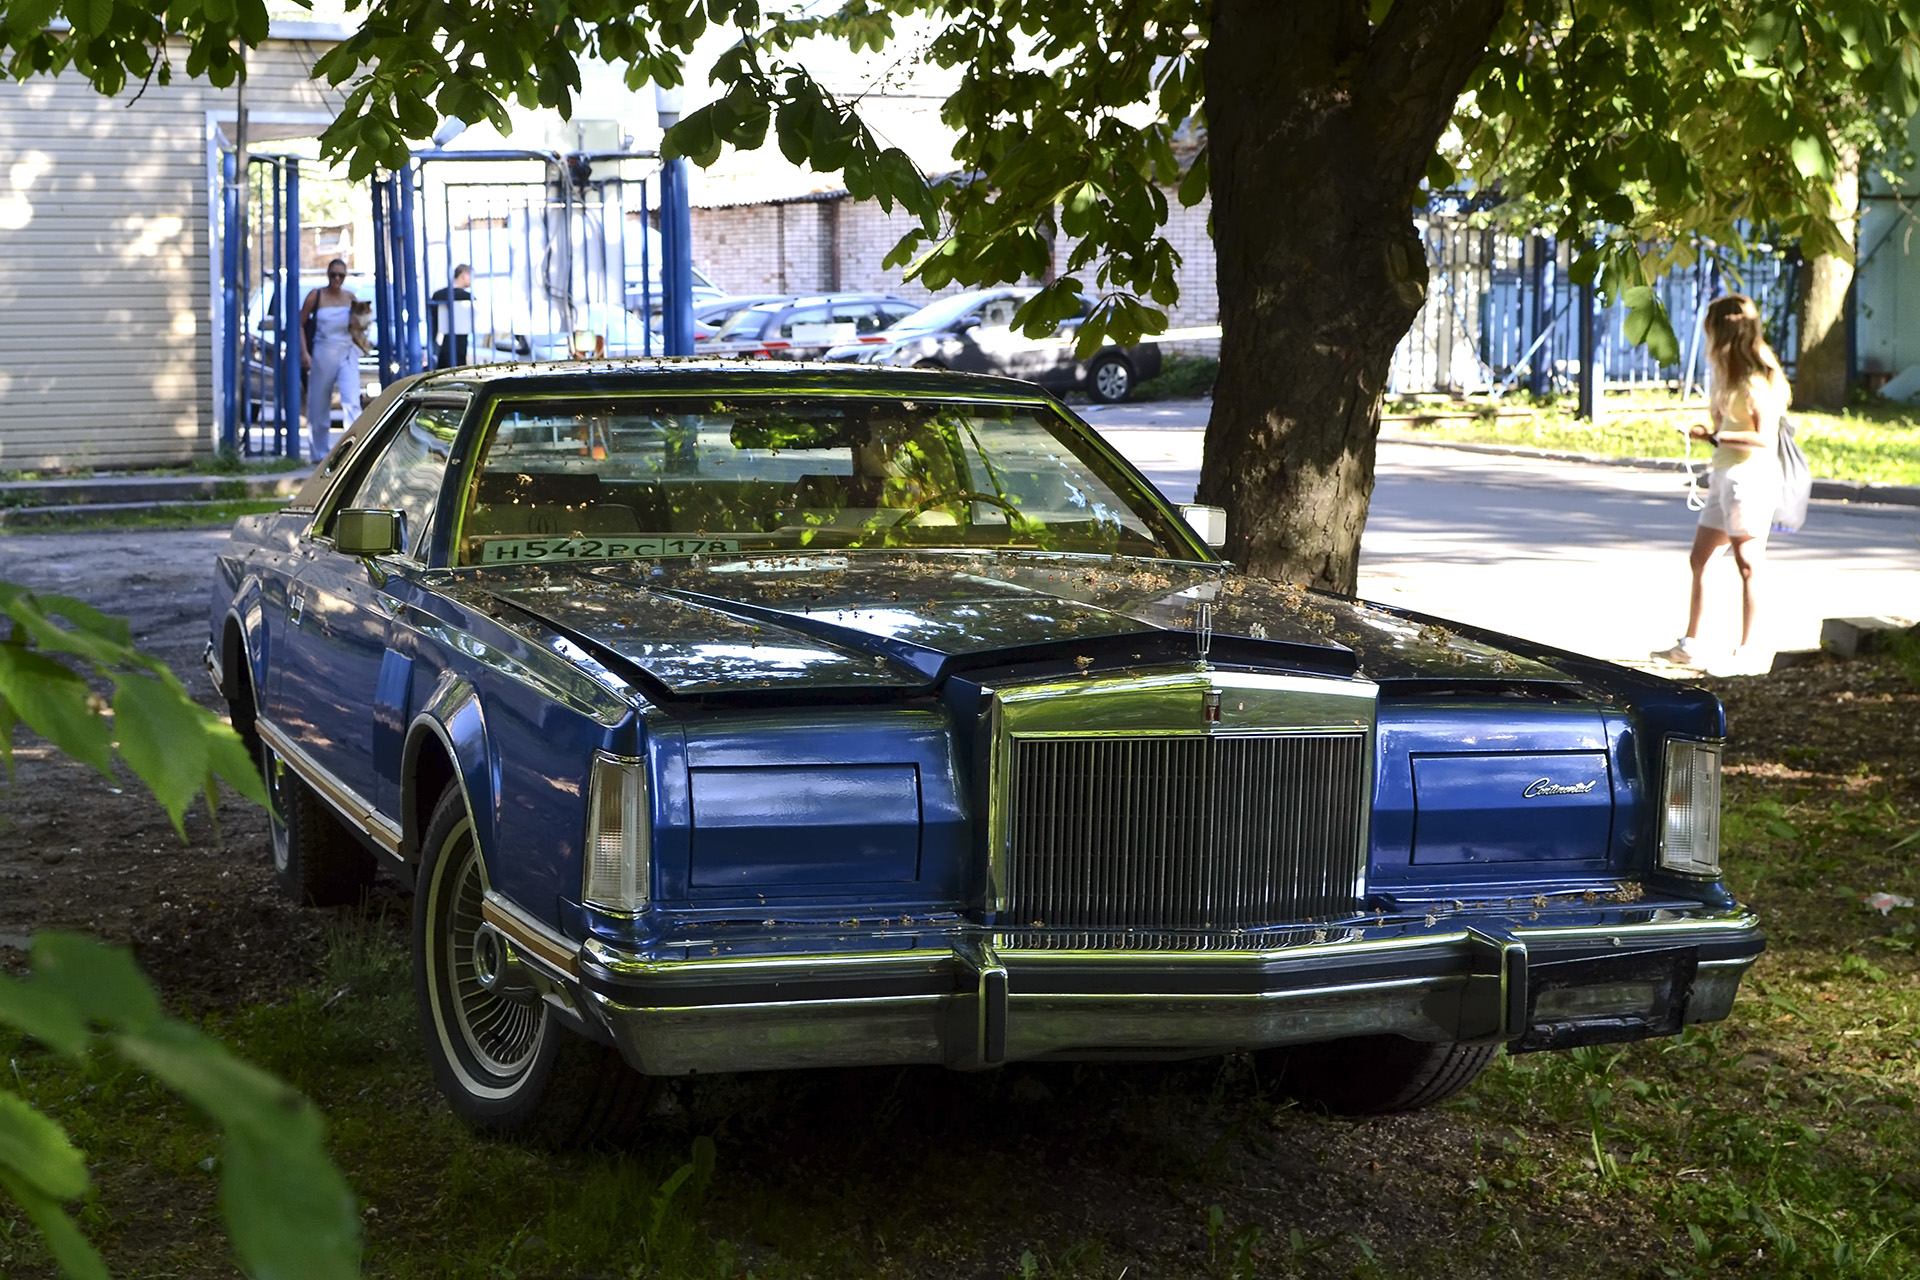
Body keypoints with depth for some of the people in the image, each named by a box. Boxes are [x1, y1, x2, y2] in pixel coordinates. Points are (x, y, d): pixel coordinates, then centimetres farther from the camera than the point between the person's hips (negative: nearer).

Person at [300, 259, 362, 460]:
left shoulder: (350, 297, 8)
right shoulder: (316, 296, 0)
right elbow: (300, 324, 3)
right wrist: (304, 353, -6)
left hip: (347, 354, 1)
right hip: (323, 354, -1)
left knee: (352, 402, -15)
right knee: (318, 406, 6)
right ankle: (319, 453, 20)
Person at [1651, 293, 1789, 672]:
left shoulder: (1756, 378, -14)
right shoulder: (1735, 375, 18)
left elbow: (1764, 437, -22)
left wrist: (1714, 437, -18)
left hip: (1749, 476, -11)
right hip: (1726, 477, 11)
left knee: (1747, 563, -7)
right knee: (1700, 558, 12)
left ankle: (1747, 651, -4)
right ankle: (1689, 646, 17)